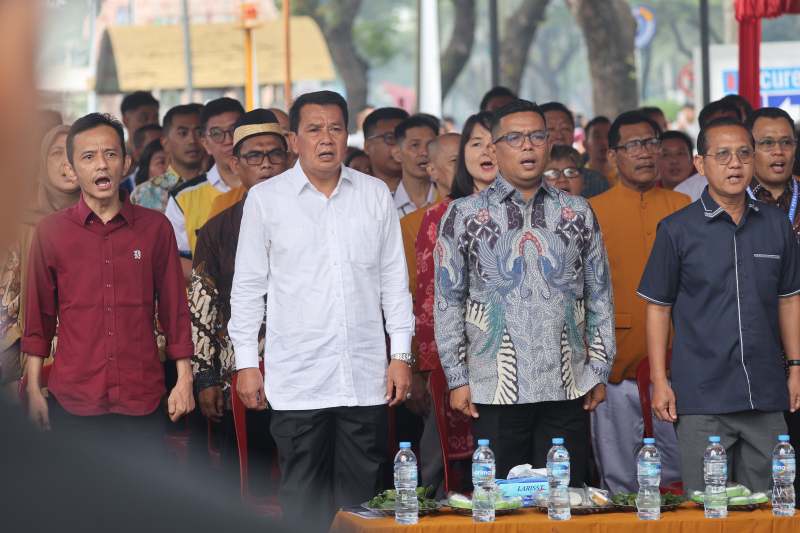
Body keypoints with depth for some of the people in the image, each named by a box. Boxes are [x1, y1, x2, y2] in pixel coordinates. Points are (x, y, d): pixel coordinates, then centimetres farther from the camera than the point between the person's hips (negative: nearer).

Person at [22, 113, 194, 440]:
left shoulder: (155, 228, 5)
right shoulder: (51, 232, 3)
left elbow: (174, 308, 8)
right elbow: (38, 317, 7)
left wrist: (184, 380, 4)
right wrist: (33, 390, 4)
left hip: (142, 401, 0)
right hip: (73, 404, 0)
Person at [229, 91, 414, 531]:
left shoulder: (375, 194, 8)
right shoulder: (265, 199, 2)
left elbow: (394, 280, 11)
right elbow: (248, 288, 4)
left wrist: (401, 354, 5)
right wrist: (246, 363, 0)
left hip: (366, 378, 2)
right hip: (296, 380, -2)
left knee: (361, 494, 4)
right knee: (304, 495, 0)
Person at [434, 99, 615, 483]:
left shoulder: (577, 213, 10)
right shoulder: (464, 216, 3)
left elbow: (599, 296, 13)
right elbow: (447, 302, 4)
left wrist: (599, 370, 7)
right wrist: (457, 379, -1)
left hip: (567, 391, 2)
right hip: (496, 391, -2)